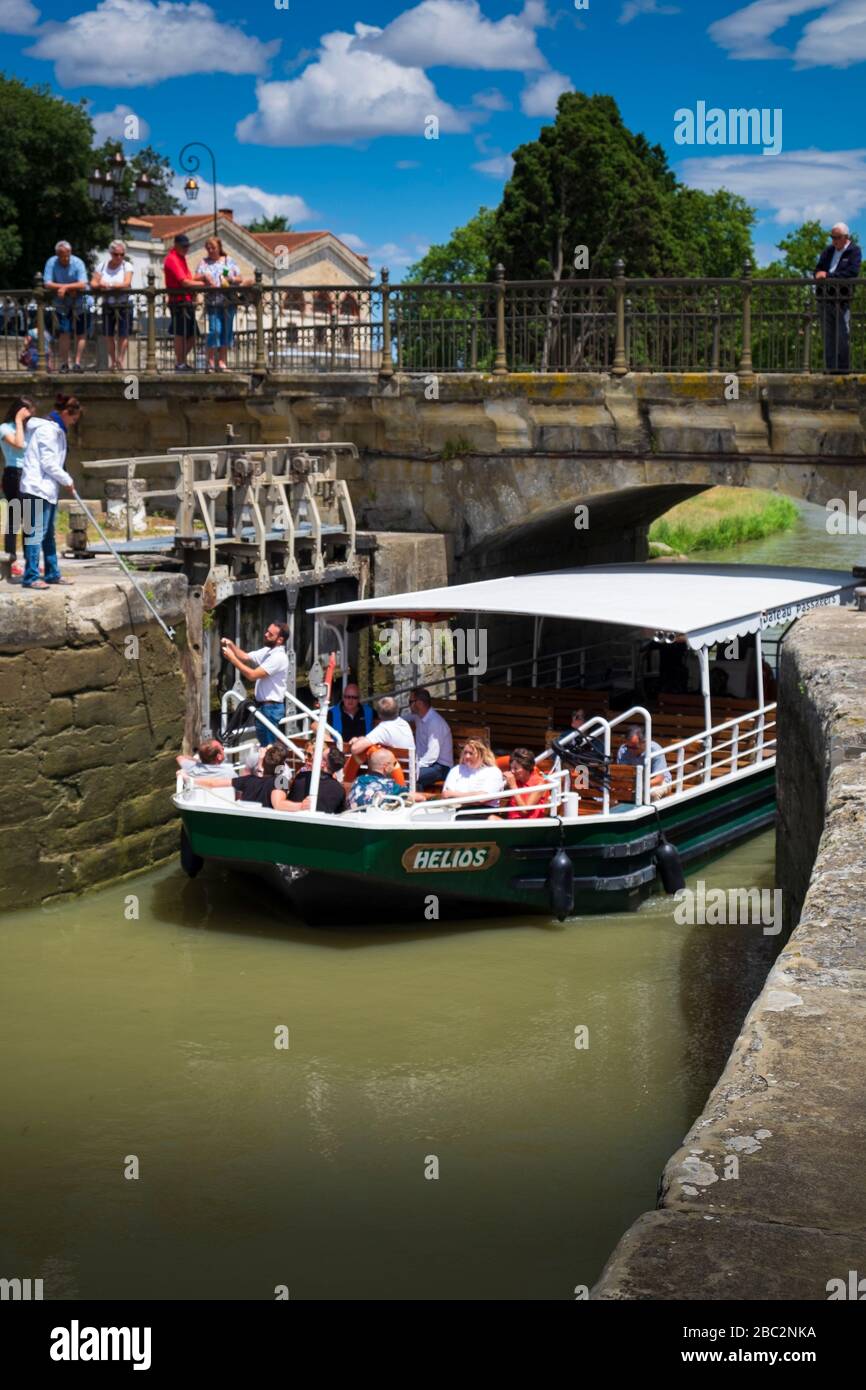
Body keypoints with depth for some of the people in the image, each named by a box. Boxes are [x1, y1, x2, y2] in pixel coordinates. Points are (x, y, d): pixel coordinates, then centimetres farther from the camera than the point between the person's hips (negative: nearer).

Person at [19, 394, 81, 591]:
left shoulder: (56, 430, 16)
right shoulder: (47, 430, -15)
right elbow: (48, 464, -18)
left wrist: (64, 481, 12)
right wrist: (67, 480, -8)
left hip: (48, 489, 11)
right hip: (37, 488, -11)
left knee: (48, 534, 15)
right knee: (36, 532, -10)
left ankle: (52, 574, 21)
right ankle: (31, 577, -10)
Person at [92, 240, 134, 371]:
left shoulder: (127, 266, -1)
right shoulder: (102, 266, 6)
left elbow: (127, 283, -17)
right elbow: (93, 283, 1)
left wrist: (109, 285, -25)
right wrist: (99, 285, -22)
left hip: (123, 305, -2)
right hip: (107, 305, 3)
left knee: (123, 334, -6)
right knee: (109, 335, 5)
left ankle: (120, 360, 6)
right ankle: (112, 362, 16)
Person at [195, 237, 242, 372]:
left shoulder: (228, 261, 12)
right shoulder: (204, 261, 10)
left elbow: (239, 279, 12)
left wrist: (231, 279, -9)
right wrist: (204, 276, -20)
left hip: (229, 301, 2)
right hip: (213, 301, -2)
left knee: (226, 331, 3)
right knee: (214, 330, -11)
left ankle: (222, 361, 10)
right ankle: (211, 361, -7)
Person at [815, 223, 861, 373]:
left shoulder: (854, 251, 1)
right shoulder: (828, 251, 19)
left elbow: (852, 272, -13)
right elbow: (818, 270, 17)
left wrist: (828, 276, -16)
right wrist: (819, 274, -8)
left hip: (842, 300, -5)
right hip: (825, 298, 5)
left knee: (843, 337, -7)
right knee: (828, 337, 5)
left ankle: (843, 368, -2)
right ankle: (830, 368, 9)